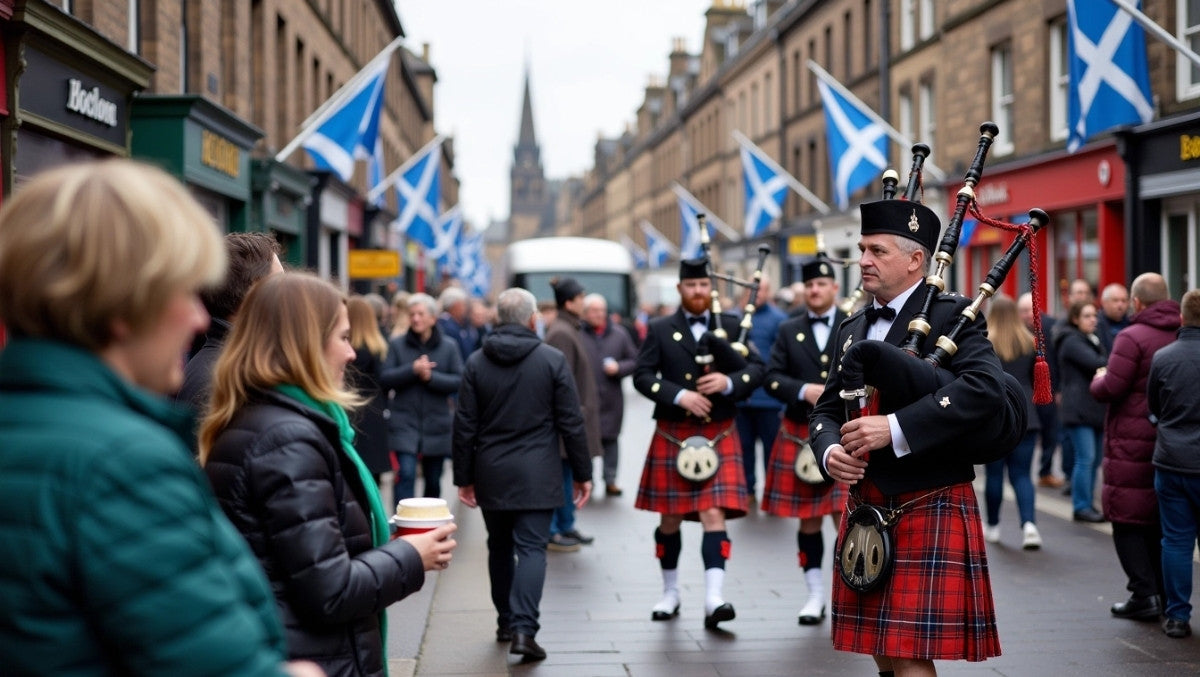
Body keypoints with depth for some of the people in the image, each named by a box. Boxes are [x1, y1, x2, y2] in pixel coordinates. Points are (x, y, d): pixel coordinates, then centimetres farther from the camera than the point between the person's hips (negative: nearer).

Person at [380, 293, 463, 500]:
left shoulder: (449, 346, 2)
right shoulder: (397, 344, 2)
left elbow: (459, 382, -5)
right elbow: (384, 378, -6)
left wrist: (431, 376, -18)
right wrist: (412, 370, -19)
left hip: (436, 423, 1)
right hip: (405, 423, -1)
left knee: (433, 481, 11)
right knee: (406, 474, -14)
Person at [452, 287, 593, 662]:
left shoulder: (476, 363, 1)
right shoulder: (552, 360, -5)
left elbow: (465, 426, 1)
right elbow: (571, 423, -4)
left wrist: (464, 477, 8)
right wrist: (582, 473, 4)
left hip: (491, 475, 3)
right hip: (536, 475, -3)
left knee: (500, 547, 16)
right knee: (531, 547, -3)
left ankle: (506, 620, 26)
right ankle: (523, 628, -16)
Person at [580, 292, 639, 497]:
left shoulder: (619, 333, 7)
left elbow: (634, 361, 11)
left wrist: (619, 368, -7)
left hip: (611, 398, 3)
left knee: (610, 439, 8)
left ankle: (610, 480, 15)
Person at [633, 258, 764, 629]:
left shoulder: (731, 326, 8)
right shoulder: (659, 330, 4)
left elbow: (757, 368, 4)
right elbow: (642, 375, -3)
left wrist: (729, 382, -16)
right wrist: (680, 395, -17)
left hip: (718, 436, 0)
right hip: (673, 437, 0)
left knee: (714, 515, -11)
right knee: (670, 518, 9)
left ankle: (714, 599, -16)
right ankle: (670, 592, 25)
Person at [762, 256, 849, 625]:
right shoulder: (788, 331, 9)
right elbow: (771, 378, 1)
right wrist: (805, 391, -15)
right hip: (799, 438, 2)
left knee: (845, 517, -8)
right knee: (808, 520, 7)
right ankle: (815, 595, 17)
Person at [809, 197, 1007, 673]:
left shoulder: (953, 316, -7)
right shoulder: (853, 328, 14)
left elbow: (985, 388, -24)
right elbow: (827, 409, 15)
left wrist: (895, 428, -28)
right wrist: (830, 452, -8)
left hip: (928, 509, -7)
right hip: (865, 509, 7)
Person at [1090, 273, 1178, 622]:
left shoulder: (1132, 337, -15)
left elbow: (1111, 389, -17)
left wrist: (1097, 381, 3)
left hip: (1132, 441, -7)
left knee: (1127, 520, 1)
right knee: (1160, 520, 15)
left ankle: (1144, 594, -3)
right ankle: (1163, 593, 19)